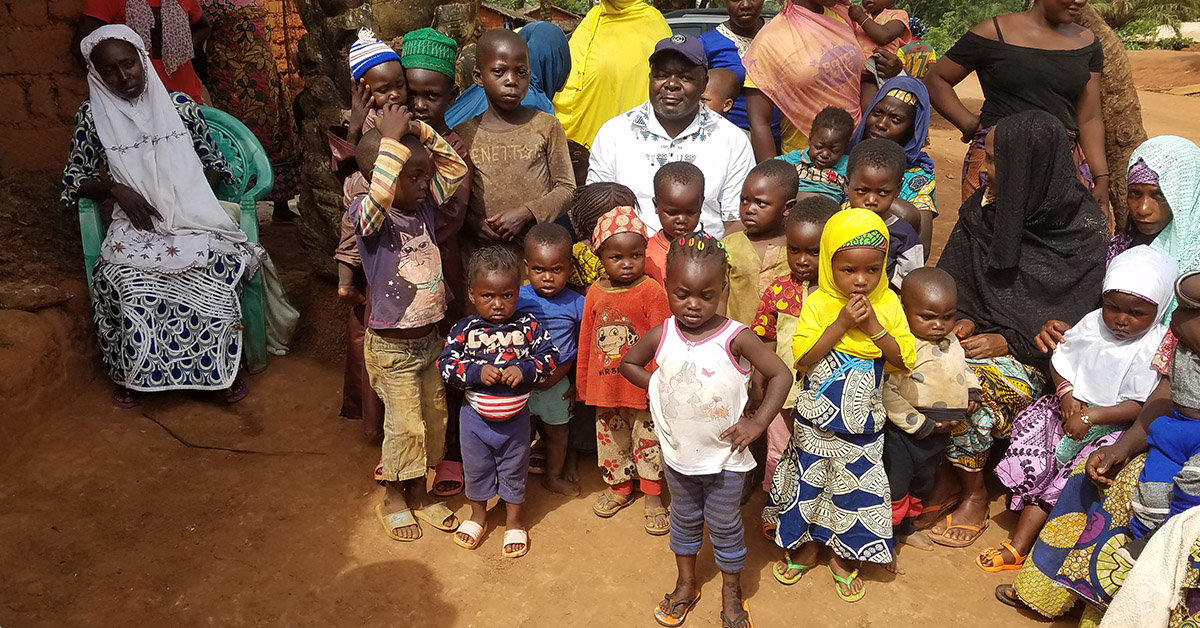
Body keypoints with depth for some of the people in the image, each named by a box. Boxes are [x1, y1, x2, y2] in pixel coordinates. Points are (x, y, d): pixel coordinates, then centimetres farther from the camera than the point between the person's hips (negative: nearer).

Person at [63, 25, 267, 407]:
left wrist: (192, 196, -4)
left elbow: (214, 163, 14)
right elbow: (74, 181, 11)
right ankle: (133, 374, -7)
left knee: (216, 273, -31)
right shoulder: (92, 116, 6)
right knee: (129, 285, -32)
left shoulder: (179, 105, 7)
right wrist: (115, 189, -8)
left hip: (194, 219, 0)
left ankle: (220, 369, -10)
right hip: (136, 225, 0)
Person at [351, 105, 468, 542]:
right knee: (404, 426, 6)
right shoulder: (367, 214, -20)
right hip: (391, 345, -6)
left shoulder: (425, 204, -2)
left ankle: (418, 495, 37)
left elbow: (456, 166, 2)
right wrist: (392, 139, -36)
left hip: (429, 337, 7)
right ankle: (393, 499, 31)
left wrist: (420, 130, -10)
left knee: (434, 419, 17)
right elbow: (380, 194, -43)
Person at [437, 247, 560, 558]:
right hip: (475, 415, 1)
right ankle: (478, 515, 43)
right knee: (476, 468, 19)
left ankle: (513, 521, 38)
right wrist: (477, 372, -27)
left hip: (515, 416, 0)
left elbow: (550, 357, -10)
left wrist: (524, 370, -26)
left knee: (514, 470, 17)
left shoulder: (529, 327, -11)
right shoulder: (463, 330, -12)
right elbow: (445, 365, -14)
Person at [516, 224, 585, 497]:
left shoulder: (577, 304, -13)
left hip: (557, 384, 1)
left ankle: (554, 476, 44)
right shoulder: (516, 299, -15)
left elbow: (583, 349, -2)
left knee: (556, 431, 21)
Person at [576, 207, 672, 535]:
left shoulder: (651, 291, -14)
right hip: (605, 384, 5)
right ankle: (619, 488, 39)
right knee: (611, 438, 19)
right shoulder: (595, 293, 0)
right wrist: (581, 382, 11)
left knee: (648, 441, 8)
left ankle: (653, 498, 23)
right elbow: (586, 340, 7)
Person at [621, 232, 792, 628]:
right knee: (684, 519, 23)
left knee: (725, 527, 15)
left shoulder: (736, 338, -22)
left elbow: (781, 375, -15)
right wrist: (659, 387, -5)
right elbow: (628, 363, 6)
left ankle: (731, 594, 37)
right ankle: (686, 584, 45)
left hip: (724, 457, -3)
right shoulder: (661, 335, -12)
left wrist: (758, 422, -18)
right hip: (677, 452, 3)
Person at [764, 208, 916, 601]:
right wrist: (842, 322, -26)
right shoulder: (817, 303, -12)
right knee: (809, 482, 14)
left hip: (862, 423, 1)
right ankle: (805, 547, 38)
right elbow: (803, 358, -21)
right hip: (816, 421, -1)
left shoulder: (888, 303, -7)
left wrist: (873, 325, -23)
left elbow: (904, 361, -11)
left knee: (856, 488, 12)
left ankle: (845, 558, 34)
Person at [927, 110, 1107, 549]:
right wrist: (965, 320, -9)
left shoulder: (1084, 226, -9)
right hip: (979, 334, 4)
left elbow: (1076, 316, -9)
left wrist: (1007, 341, -18)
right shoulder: (982, 208, 3)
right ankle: (947, 476, -4)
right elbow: (954, 279, 10)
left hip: (1033, 352, -4)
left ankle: (973, 492, -5)